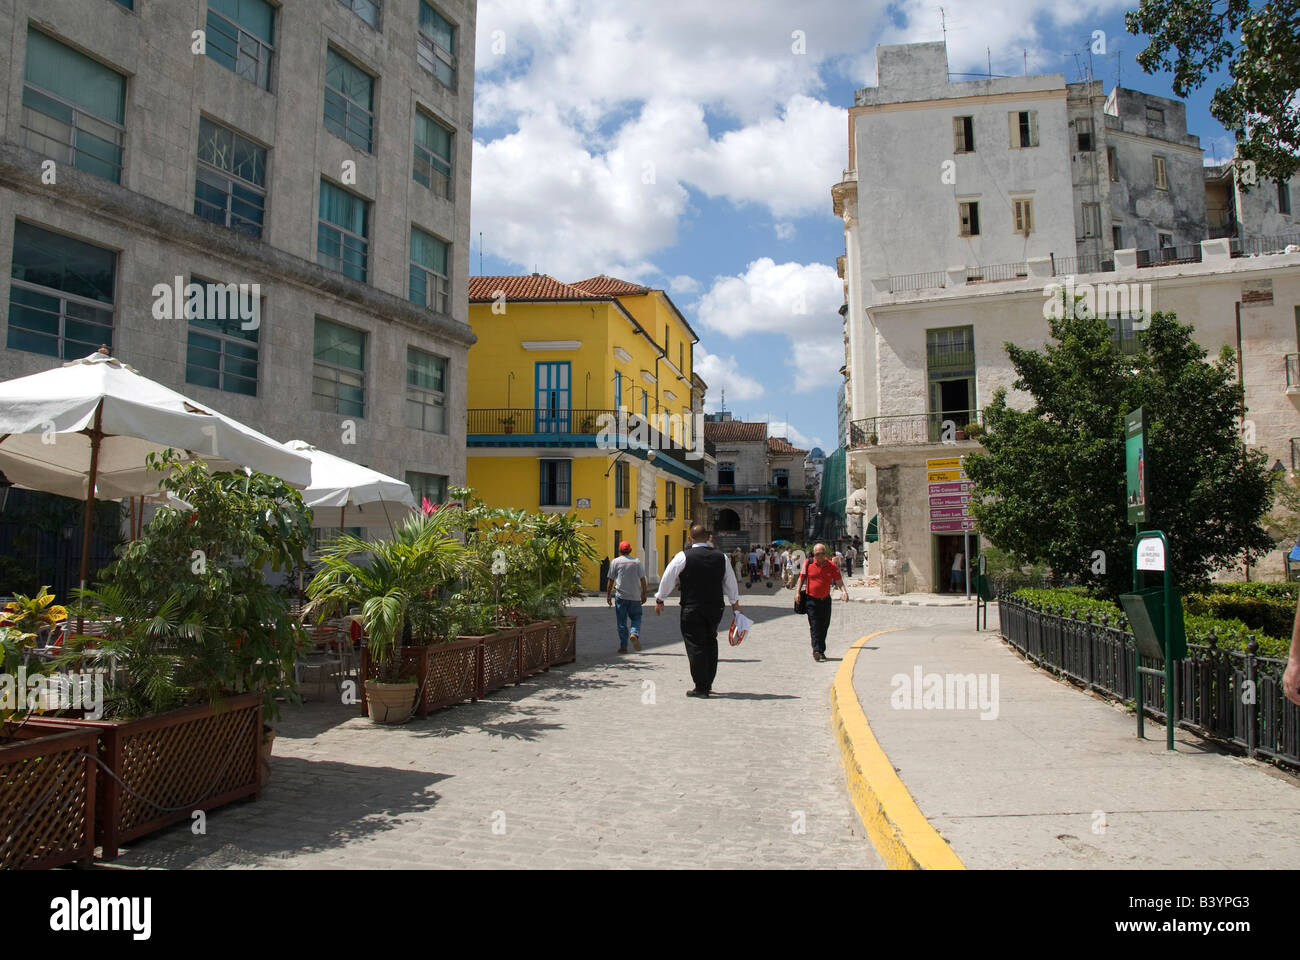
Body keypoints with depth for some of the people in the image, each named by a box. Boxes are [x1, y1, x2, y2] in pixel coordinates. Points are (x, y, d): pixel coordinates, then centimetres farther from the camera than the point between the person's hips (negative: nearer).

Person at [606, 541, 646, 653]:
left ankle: (623, 647, 5)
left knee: (621, 622, 5)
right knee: (636, 618, 12)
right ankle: (634, 634, -16)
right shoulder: (636, 561, 4)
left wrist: (608, 595, 8)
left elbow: (611, 580, 1)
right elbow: (642, 579, 3)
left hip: (621, 596, -1)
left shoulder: (616, 561, 1)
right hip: (635, 596, 1)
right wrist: (643, 594, 10)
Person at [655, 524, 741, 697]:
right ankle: (708, 684, 20)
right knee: (710, 643, 17)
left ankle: (701, 687, 2)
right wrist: (735, 603, 27)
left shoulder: (684, 557, -7)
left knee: (695, 646, 1)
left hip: (691, 610, -4)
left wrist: (659, 599, 11)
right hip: (715, 608, 4)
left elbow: (668, 579, -2)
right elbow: (731, 582, 15)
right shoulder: (721, 556, 5)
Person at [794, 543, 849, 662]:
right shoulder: (808, 563, -3)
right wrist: (797, 592, -8)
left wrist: (844, 591, -18)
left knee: (824, 626, 8)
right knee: (815, 626, -10)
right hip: (811, 599, -2)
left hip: (826, 600, 2)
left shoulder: (831, 565, 0)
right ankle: (816, 650, -13)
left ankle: (821, 651, 19)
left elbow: (839, 581, 0)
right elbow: (801, 578, 4)